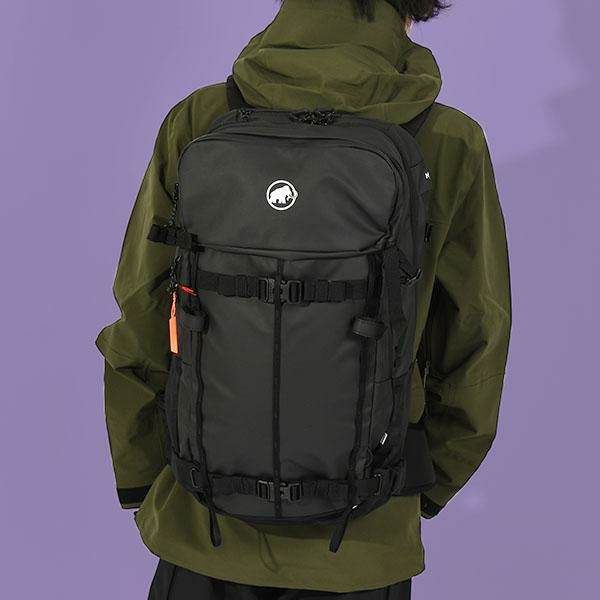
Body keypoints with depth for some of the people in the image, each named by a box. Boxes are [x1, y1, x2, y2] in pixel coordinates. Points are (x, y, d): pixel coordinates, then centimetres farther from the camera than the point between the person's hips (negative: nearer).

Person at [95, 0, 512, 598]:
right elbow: (474, 352, -4)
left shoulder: (198, 123, -10)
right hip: (363, 547, 0)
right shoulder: (451, 146, -11)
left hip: (206, 522, 1)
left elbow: (142, 330, -6)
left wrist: (139, 480, 9)